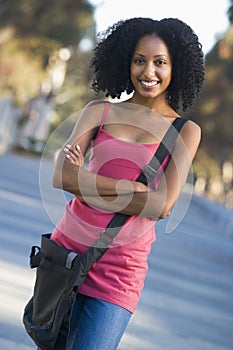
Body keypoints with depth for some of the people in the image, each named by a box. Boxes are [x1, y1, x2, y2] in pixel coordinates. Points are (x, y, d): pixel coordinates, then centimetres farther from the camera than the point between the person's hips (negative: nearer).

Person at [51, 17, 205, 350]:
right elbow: (61, 175, -8)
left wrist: (84, 185, -12)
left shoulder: (185, 131, 1)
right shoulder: (99, 111, 6)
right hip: (67, 247, 3)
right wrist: (135, 189, -15)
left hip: (120, 266, -2)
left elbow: (162, 205, -12)